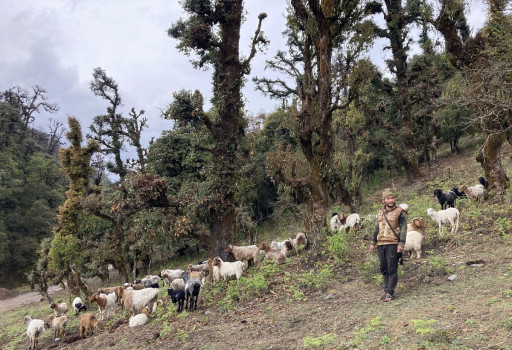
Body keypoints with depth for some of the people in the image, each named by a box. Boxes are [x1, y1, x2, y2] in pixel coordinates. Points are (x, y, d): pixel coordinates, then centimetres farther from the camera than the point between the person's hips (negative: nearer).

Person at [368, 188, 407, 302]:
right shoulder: (380, 212, 15)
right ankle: (386, 291, 18)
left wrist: (401, 244, -16)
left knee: (392, 270, -5)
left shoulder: (400, 212, -3)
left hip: (393, 244, -6)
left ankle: (390, 293, 1)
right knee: (384, 270, 10)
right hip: (381, 244, 6)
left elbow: (403, 229, -8)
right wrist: (373, 243, 18)